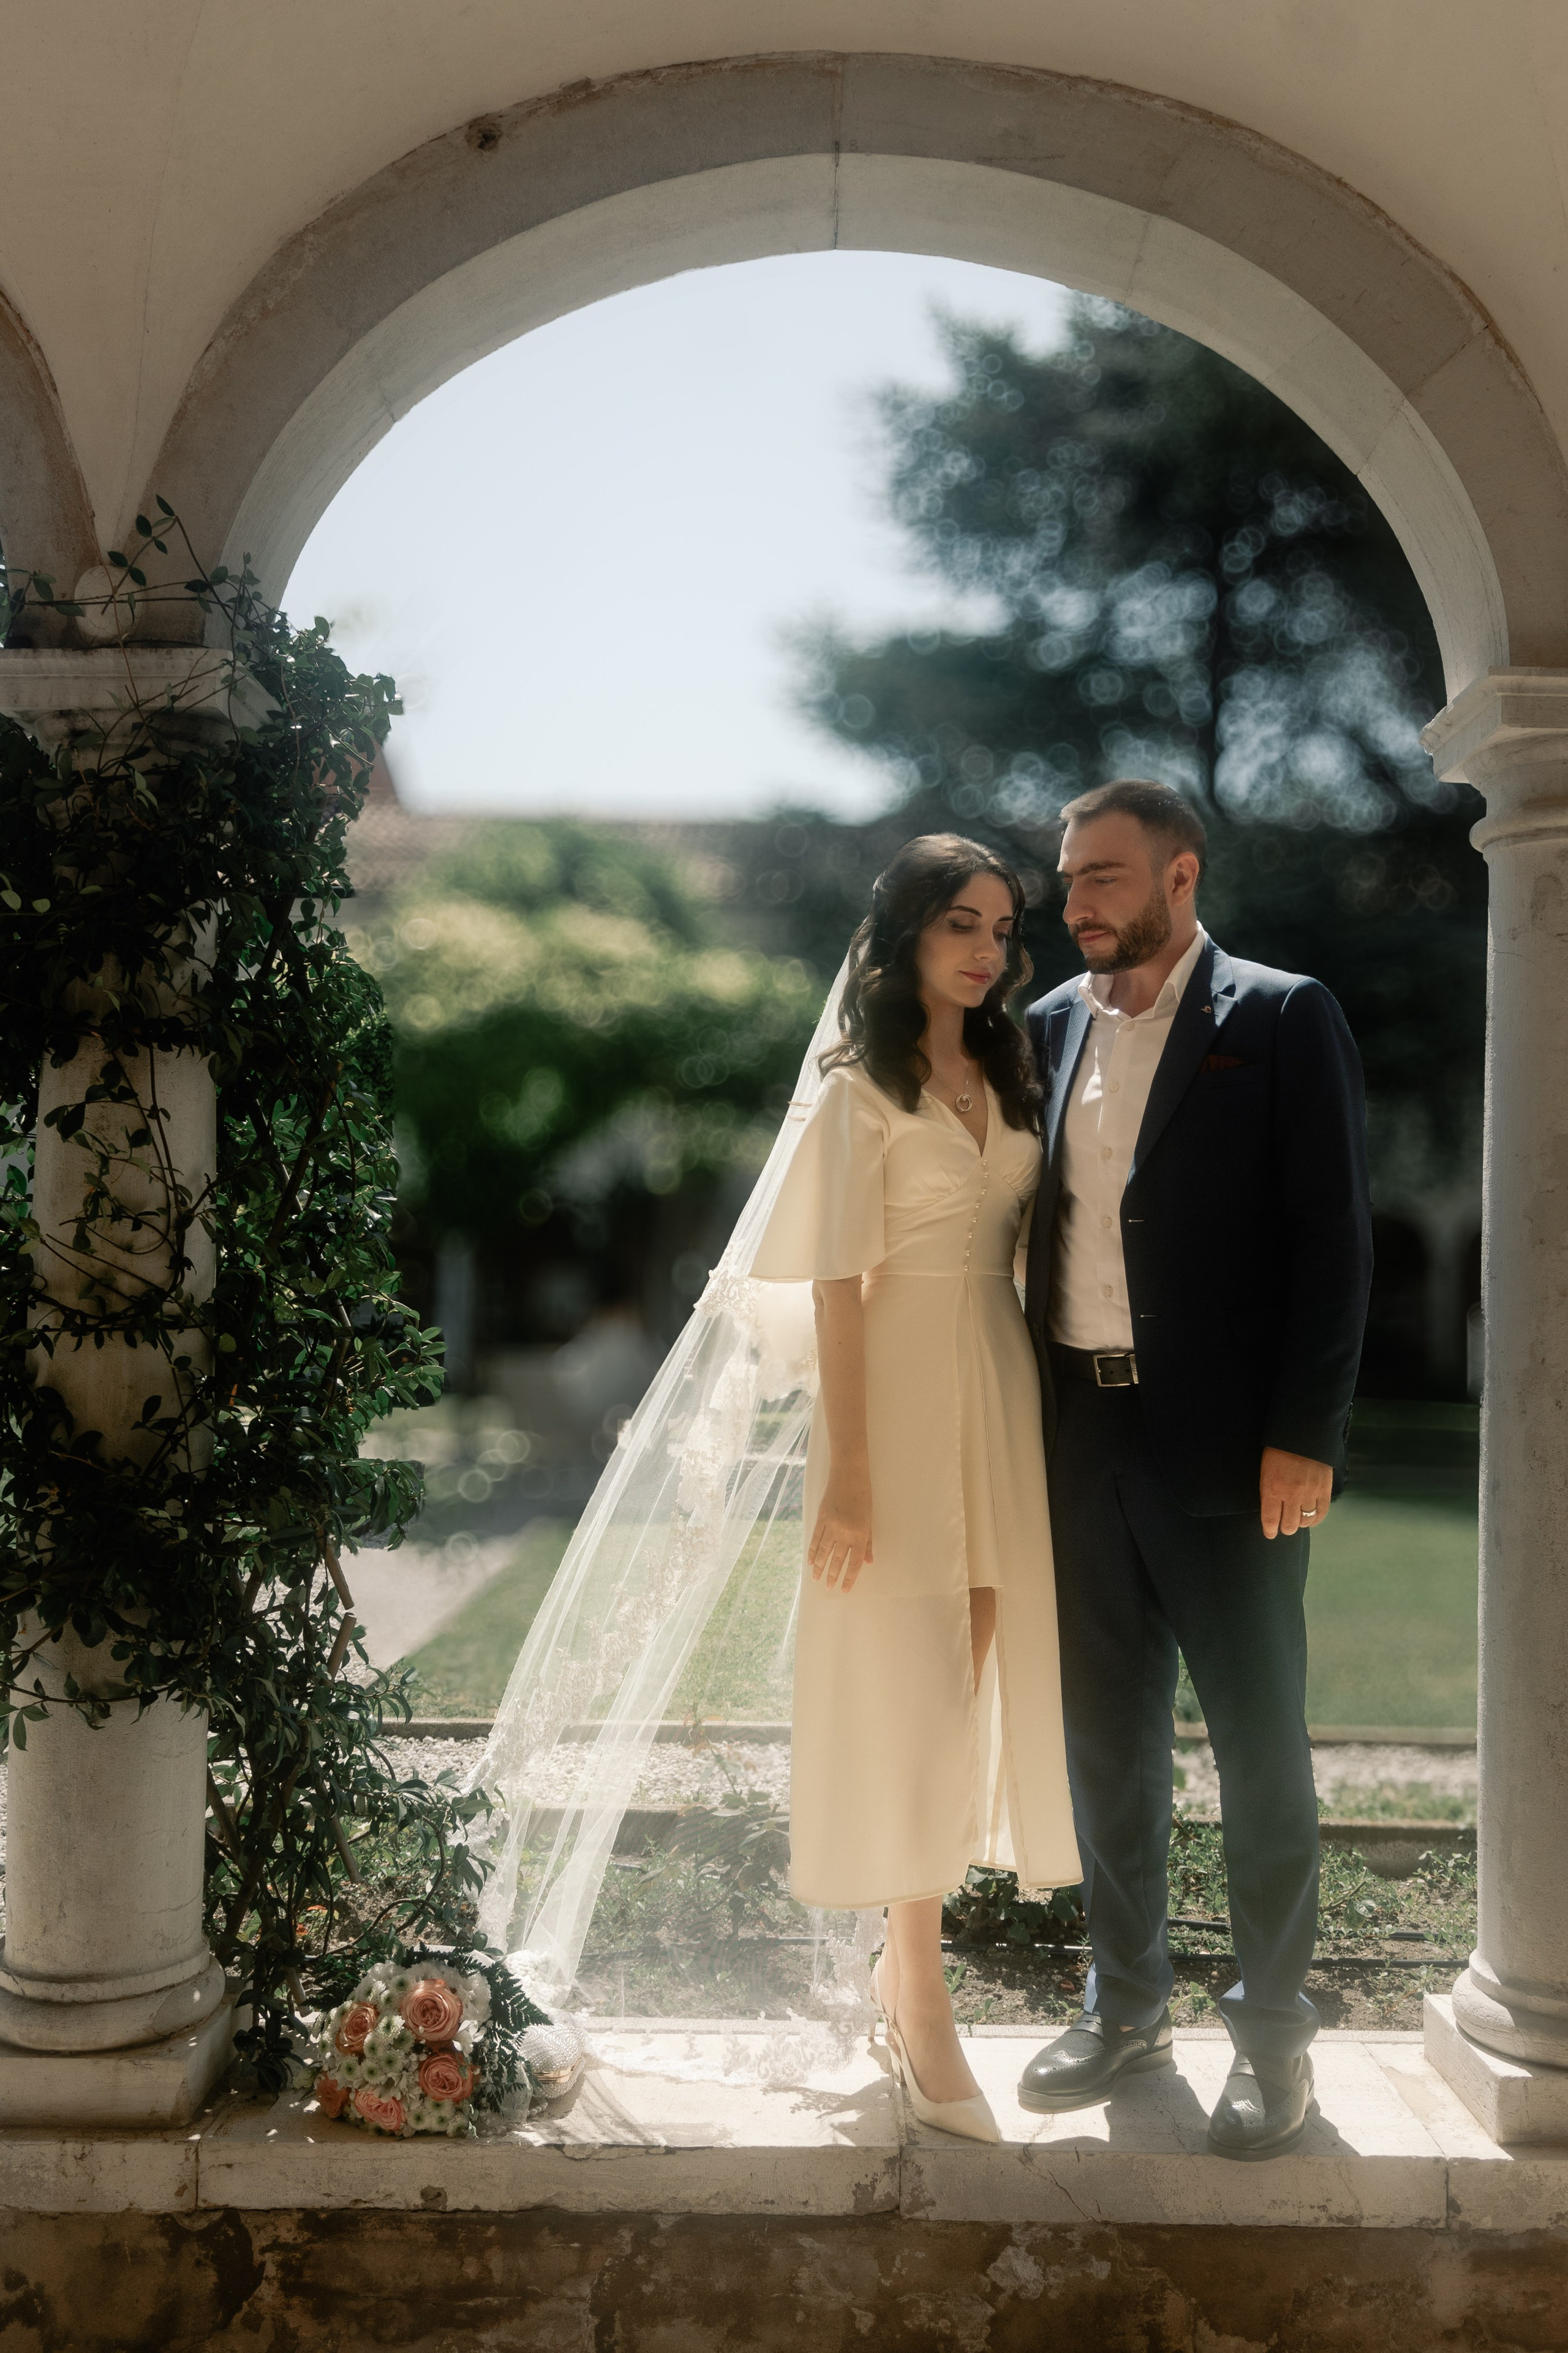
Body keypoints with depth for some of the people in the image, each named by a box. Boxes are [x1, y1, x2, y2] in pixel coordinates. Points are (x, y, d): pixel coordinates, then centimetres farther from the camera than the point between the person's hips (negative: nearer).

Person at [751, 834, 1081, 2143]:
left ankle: (908, 1954, 26)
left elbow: (1014, 1245, 15)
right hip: (905, 1393, -6)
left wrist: (1022, 1412, 6)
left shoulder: (1009, 1079, 13)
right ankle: (925, 2009, 9)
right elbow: (839, 1289, -10)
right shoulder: (864, 1090, -5)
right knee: (910, 1687, -1)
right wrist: (850, 1473, -15)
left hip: (1004, 1385, 6)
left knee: (983, 1677, 9)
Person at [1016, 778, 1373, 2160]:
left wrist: (1305, 1436, -15)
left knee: (1261, 1747, 6)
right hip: (1083, 1440, 5)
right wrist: (1029, 1420, 4)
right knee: (1108, 1741, 14)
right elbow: (1030, 1222, 12)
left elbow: (1333, 1236, -9)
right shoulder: (1053, 1027, 11)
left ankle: (1274, 2034, 22)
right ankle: (1127, 2005, 31)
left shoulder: (1282, 1020, -4)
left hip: (1228, 1449, -5)